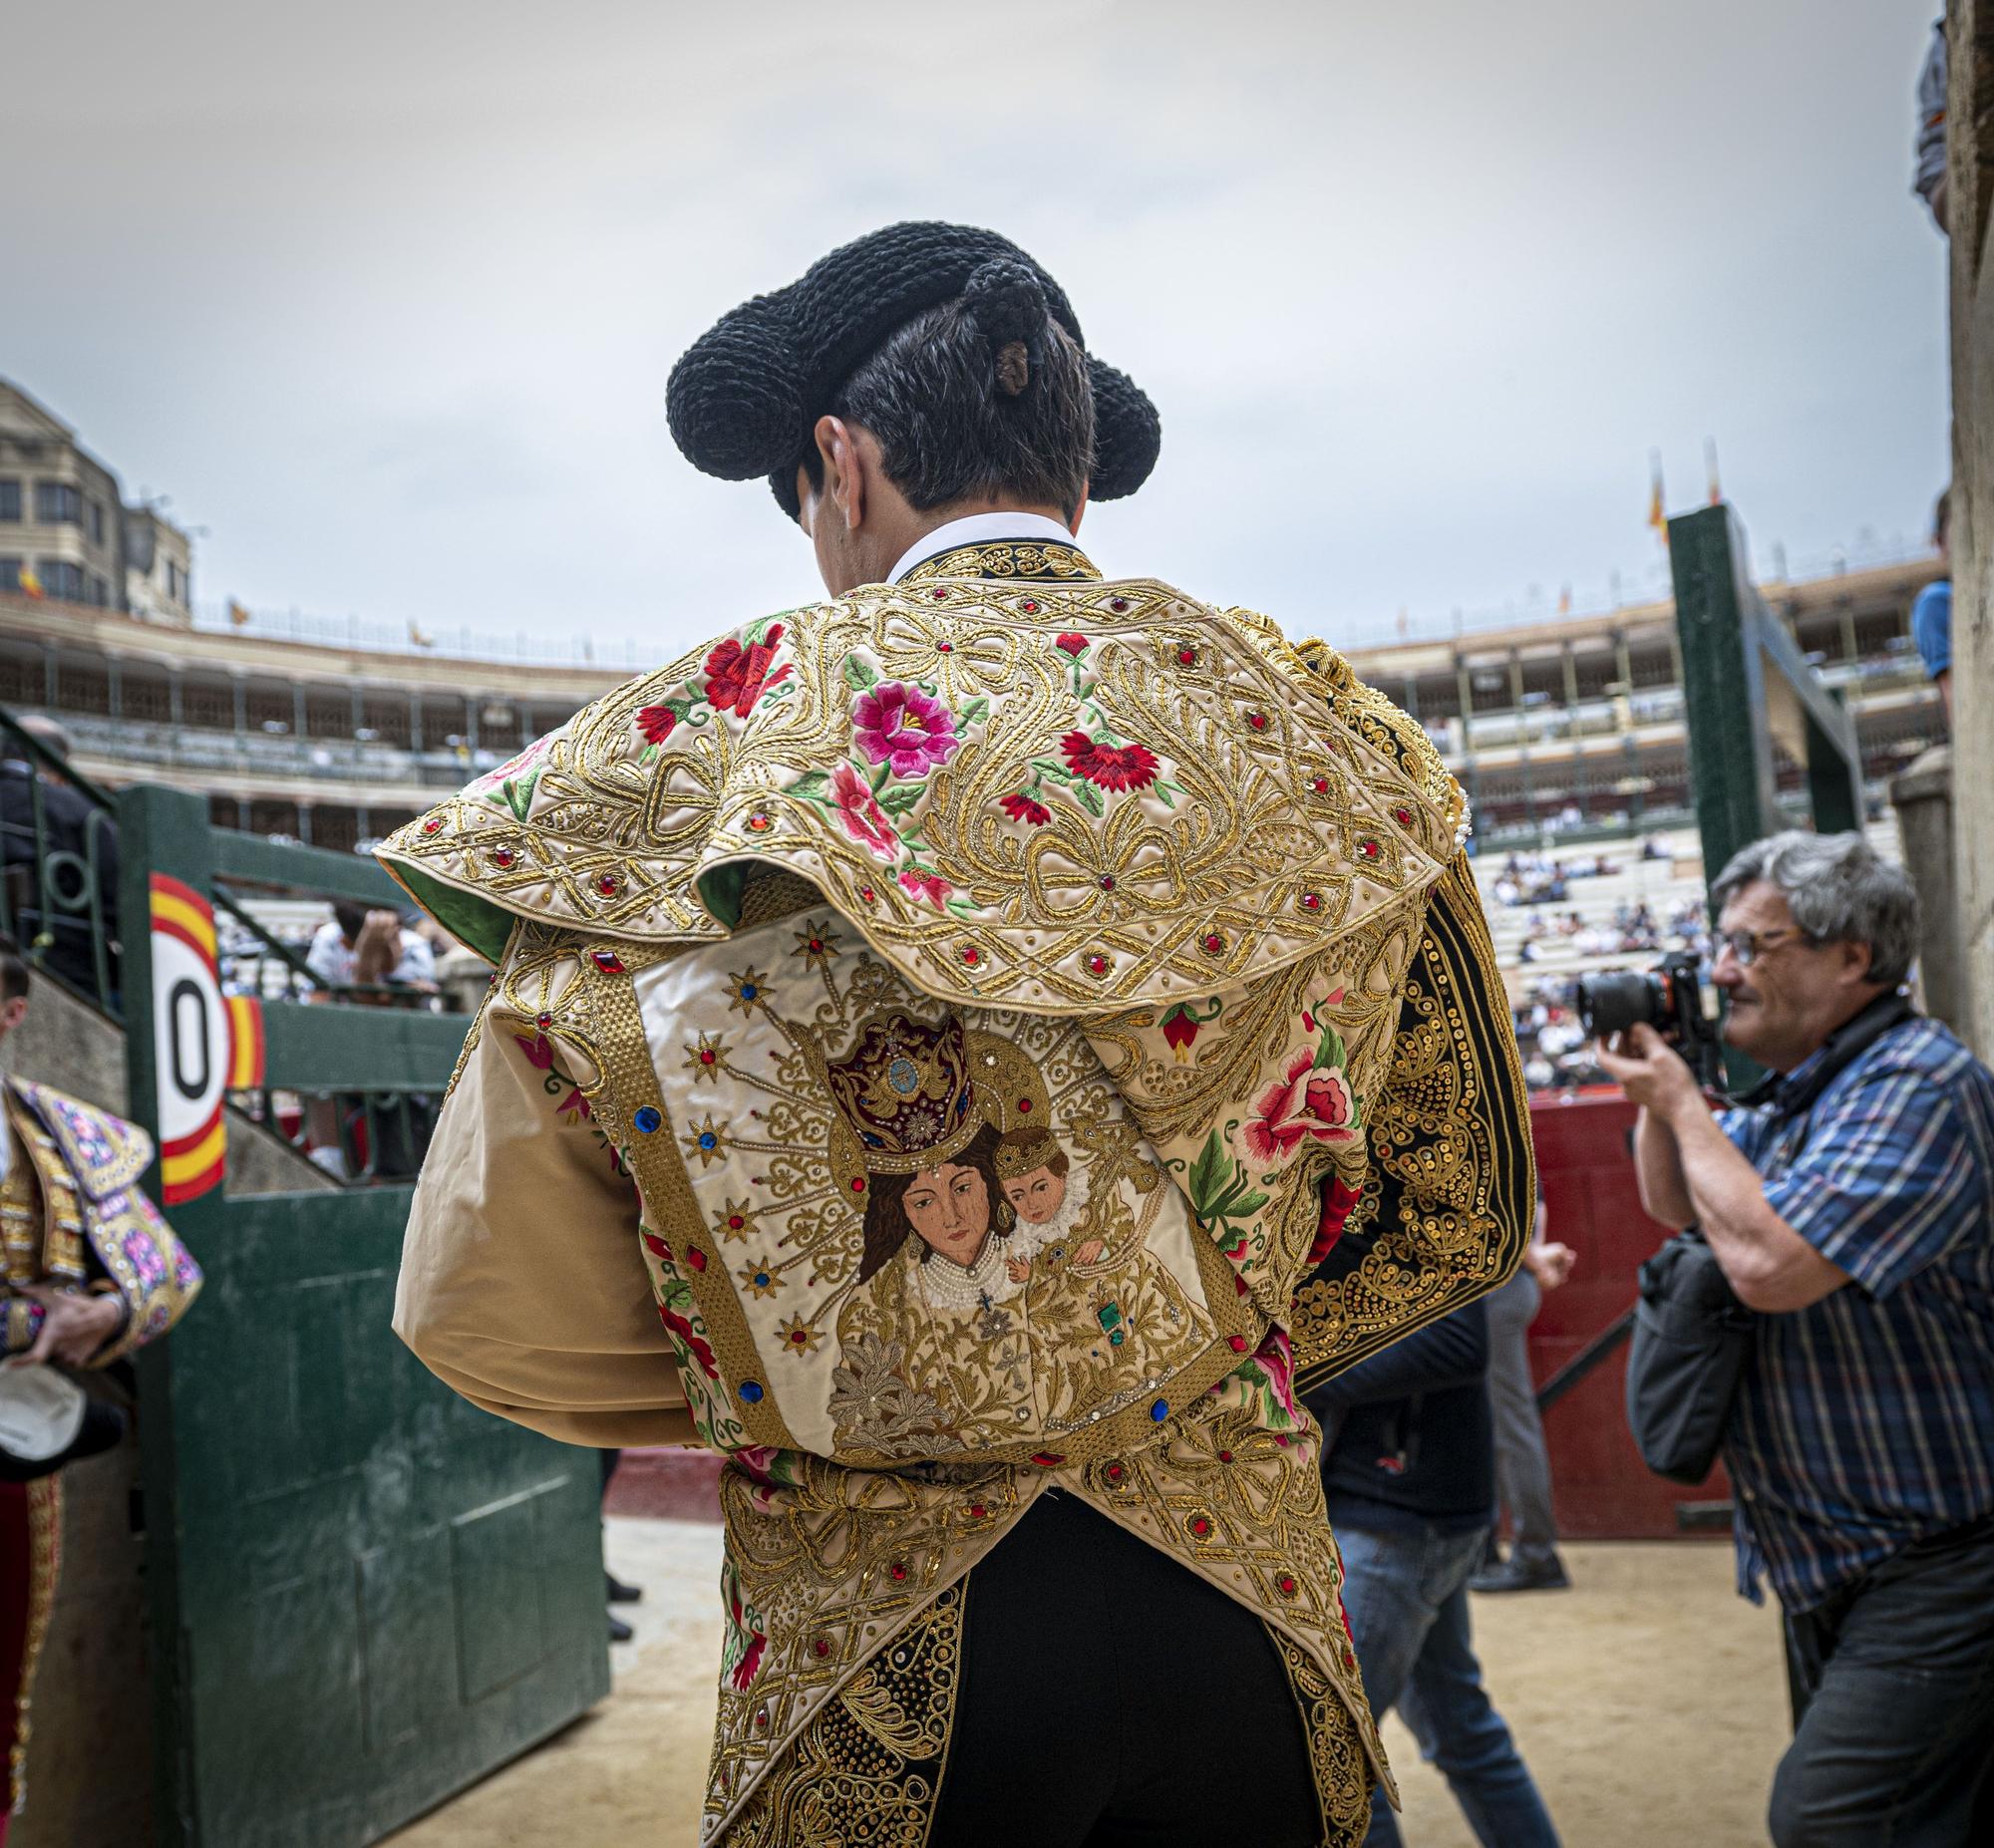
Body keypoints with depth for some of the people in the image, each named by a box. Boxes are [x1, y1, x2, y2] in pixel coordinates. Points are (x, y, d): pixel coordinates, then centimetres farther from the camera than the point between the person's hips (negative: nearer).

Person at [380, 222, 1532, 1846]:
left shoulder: (727, 728, -10)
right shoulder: (1310, 723, -1)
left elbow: (489, 1300, -9)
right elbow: (1463, 1213, 8)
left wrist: (785, 1394, 7)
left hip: (884, 1647, -2)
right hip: (1248, 1592, 3)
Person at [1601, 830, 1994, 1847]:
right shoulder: (1793, 1093, 10)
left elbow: (1768, 1263, -30)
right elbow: (1674, 1205, 23)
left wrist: (1680, 1100, -16)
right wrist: (1654, 1088, 5)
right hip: (1825, 1559, 10)